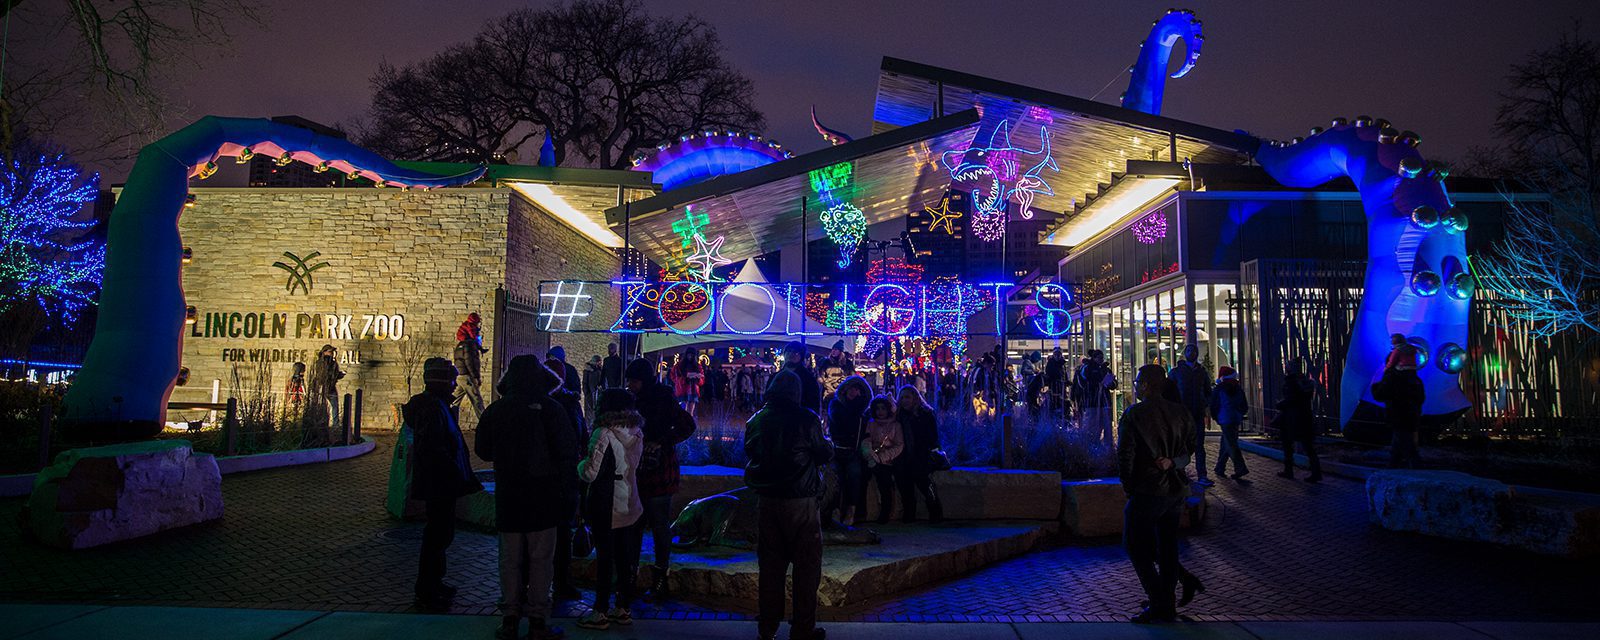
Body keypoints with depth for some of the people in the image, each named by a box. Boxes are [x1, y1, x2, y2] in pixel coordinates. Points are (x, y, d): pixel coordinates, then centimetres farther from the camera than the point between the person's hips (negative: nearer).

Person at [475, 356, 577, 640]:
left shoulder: (495, 410, 0)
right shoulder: (551, 408, -8)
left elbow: (482, 450, 11)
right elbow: (569, 451, -8)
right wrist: (565, 485, 6)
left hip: (508, 496, 3)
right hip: (543, 496, -2)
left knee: (510, 560, 10)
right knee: (541, 559, 4)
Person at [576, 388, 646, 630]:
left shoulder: (603, 433, -17)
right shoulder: (636, 433, 4)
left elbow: (590, 473, -21)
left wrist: (582, 463, -1)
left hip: (605, 505, -6)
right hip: (629, 504, 6)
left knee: (605, 556, 2)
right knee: (624, 556, 13)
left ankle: (601, 612, 11)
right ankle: (624, 608, 22)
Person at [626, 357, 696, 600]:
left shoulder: (662, 401, -9)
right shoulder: (633, 400, 10)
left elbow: (688, 425, -7)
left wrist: (662, 443, -13)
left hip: (658, 472, -7)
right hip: (636, 471, 7)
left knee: (660, 525, -1)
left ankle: (660, 578, 7)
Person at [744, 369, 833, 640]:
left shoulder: (755, 420, 2)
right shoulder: (806, 419, -11)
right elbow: (824, 454, -3)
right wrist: (827, 441, 18)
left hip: (767, 500, 4)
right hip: (800, 502, -4)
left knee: (770, 566, 14)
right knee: (807, 565, 7)